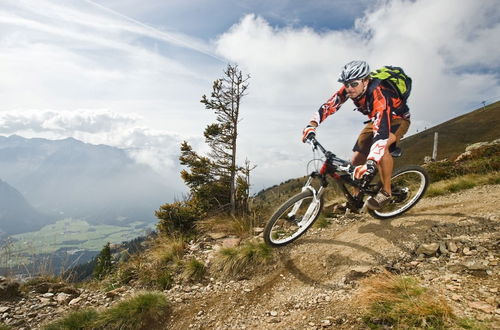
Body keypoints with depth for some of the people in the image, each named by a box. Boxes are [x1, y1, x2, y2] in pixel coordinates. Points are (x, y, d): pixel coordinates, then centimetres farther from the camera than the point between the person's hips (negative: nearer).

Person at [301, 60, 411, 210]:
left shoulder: (378, 94, -41)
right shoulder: (349, 89, -23)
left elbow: (382, 132, -51)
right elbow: (328, 106, -21)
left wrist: (369, 164, -62)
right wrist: (312, 125, -39)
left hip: (398, 119, -6)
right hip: (376, 119, 6)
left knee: (382, 145, -37)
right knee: (356, 160, -4)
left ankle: (386, 192, -18)